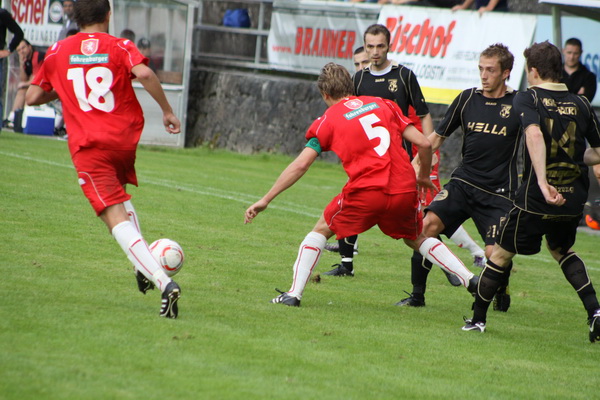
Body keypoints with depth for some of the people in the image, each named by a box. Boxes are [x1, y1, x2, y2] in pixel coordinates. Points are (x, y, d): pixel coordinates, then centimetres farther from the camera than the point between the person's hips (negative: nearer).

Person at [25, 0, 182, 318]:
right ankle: (144, 267, 20)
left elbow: (32, 97, 13)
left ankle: (162, 281, -28)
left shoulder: (58, 52, 9)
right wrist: (167, 111, -9)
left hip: (87, 146, -2)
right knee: (120, 197, 33)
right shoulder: (120, 47, 3)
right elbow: (144, 74, -17)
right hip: (125, 140, 2)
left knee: (117, 218, -10)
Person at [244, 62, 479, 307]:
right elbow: (423, 143, 10)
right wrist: (424, 177, 28)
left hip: (365, 192, -3)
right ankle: (470, 279, 18)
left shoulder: (327, 120, 9)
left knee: (321, 230, 18)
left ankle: (294, 293, 10)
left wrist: (265, 200, 6)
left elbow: (300, 165, 2)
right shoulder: (383, 105, 16)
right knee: (416, 239, 28)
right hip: (404, 189, 3)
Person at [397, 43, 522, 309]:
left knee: (495, 253, -15)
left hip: (498, 193, -3)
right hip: (463, 183, 3)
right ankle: (417, 294, -7)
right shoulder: (467, 99, 6)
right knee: (429, 223, -19)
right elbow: (437, 137, 14)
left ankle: (502, 295, 19)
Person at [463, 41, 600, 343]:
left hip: (536, 200, -4)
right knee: (561, 250, 29)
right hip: (573, 199, 4)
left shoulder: (528, 99, -7)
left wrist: (542, 181, -35)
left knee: (501, 254, 14)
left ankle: (477, 319, 21)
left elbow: (534, 134, -28)